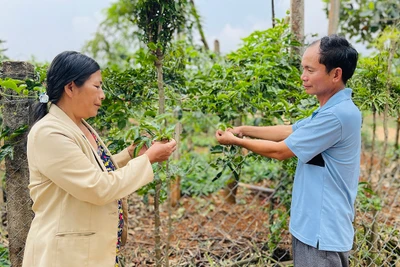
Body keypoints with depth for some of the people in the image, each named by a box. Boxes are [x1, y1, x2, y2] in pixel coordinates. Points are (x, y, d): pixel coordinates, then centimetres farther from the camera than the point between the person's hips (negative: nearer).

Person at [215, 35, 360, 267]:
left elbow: (280, 151, -19)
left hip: (322, 232, -9)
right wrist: (245, 130, 7)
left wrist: (236, 141, -6)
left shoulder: (338, 115, -25)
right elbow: (288, 131, 14)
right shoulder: (332, 110, 7)